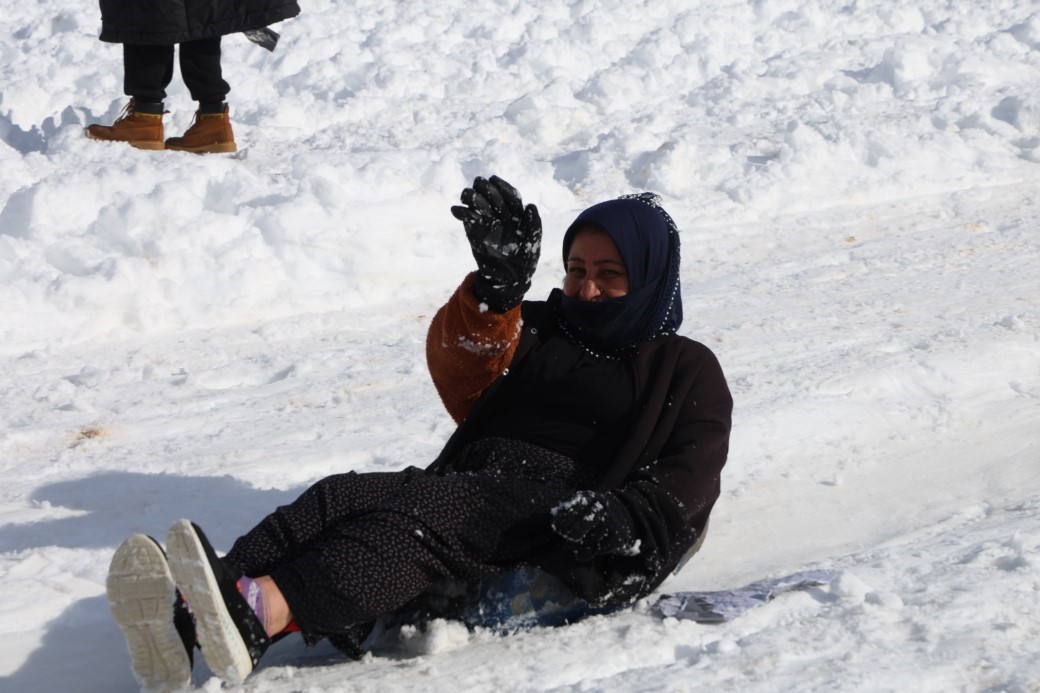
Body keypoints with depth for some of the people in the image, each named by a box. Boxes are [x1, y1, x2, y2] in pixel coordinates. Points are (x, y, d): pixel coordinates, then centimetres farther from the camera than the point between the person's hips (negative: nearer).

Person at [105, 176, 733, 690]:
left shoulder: (688, 371, 20)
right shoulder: (541, 334, 33)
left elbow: (693, 476, 3)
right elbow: (461, 370, 13)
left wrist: (631, 520, -18)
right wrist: (498, 280, -4)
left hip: (561, 517, -5)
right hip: (472, 479, 5)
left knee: (420, 511, -35)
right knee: (338, 497, -26)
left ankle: (257, 613, -61)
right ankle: (184, 616, -50)